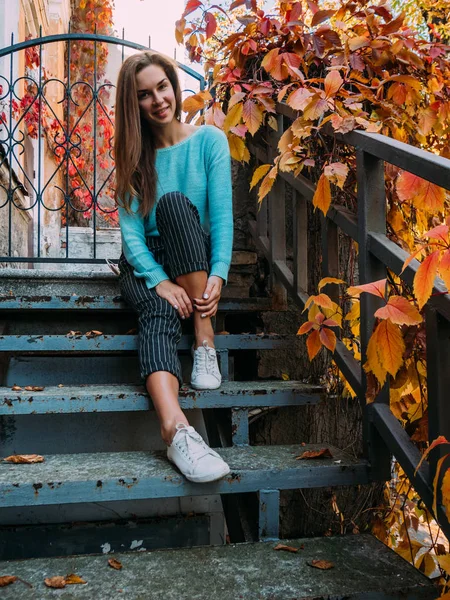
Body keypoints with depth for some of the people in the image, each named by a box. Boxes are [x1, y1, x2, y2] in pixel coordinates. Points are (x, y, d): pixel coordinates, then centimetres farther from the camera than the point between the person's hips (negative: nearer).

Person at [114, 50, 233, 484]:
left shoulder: (209, 140, 0)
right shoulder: (132, 153, 3)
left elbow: (222, 216, -7)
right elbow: (130, 229, -7)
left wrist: (217, 276, -24)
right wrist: (160, 282, -25)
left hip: (196, 264, 0)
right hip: (145, 263, 1)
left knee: (174, 201, -31)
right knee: (160, 312, -34)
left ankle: (205, 342, -34)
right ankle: (176, 430, -57)